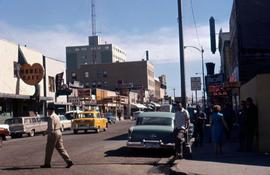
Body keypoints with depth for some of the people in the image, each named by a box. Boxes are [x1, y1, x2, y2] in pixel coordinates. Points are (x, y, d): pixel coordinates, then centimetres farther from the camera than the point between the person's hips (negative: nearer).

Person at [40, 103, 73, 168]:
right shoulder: (57, 116, 13)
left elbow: (51, 128, -21)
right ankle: (69, 161, -1)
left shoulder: (51, 117, -16)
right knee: (61, 148, 7)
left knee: (49, 149, 5)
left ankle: (47, 164, 15)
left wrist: (47, 131, -3)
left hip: (53, 134, -9)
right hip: (59, 133, 9)